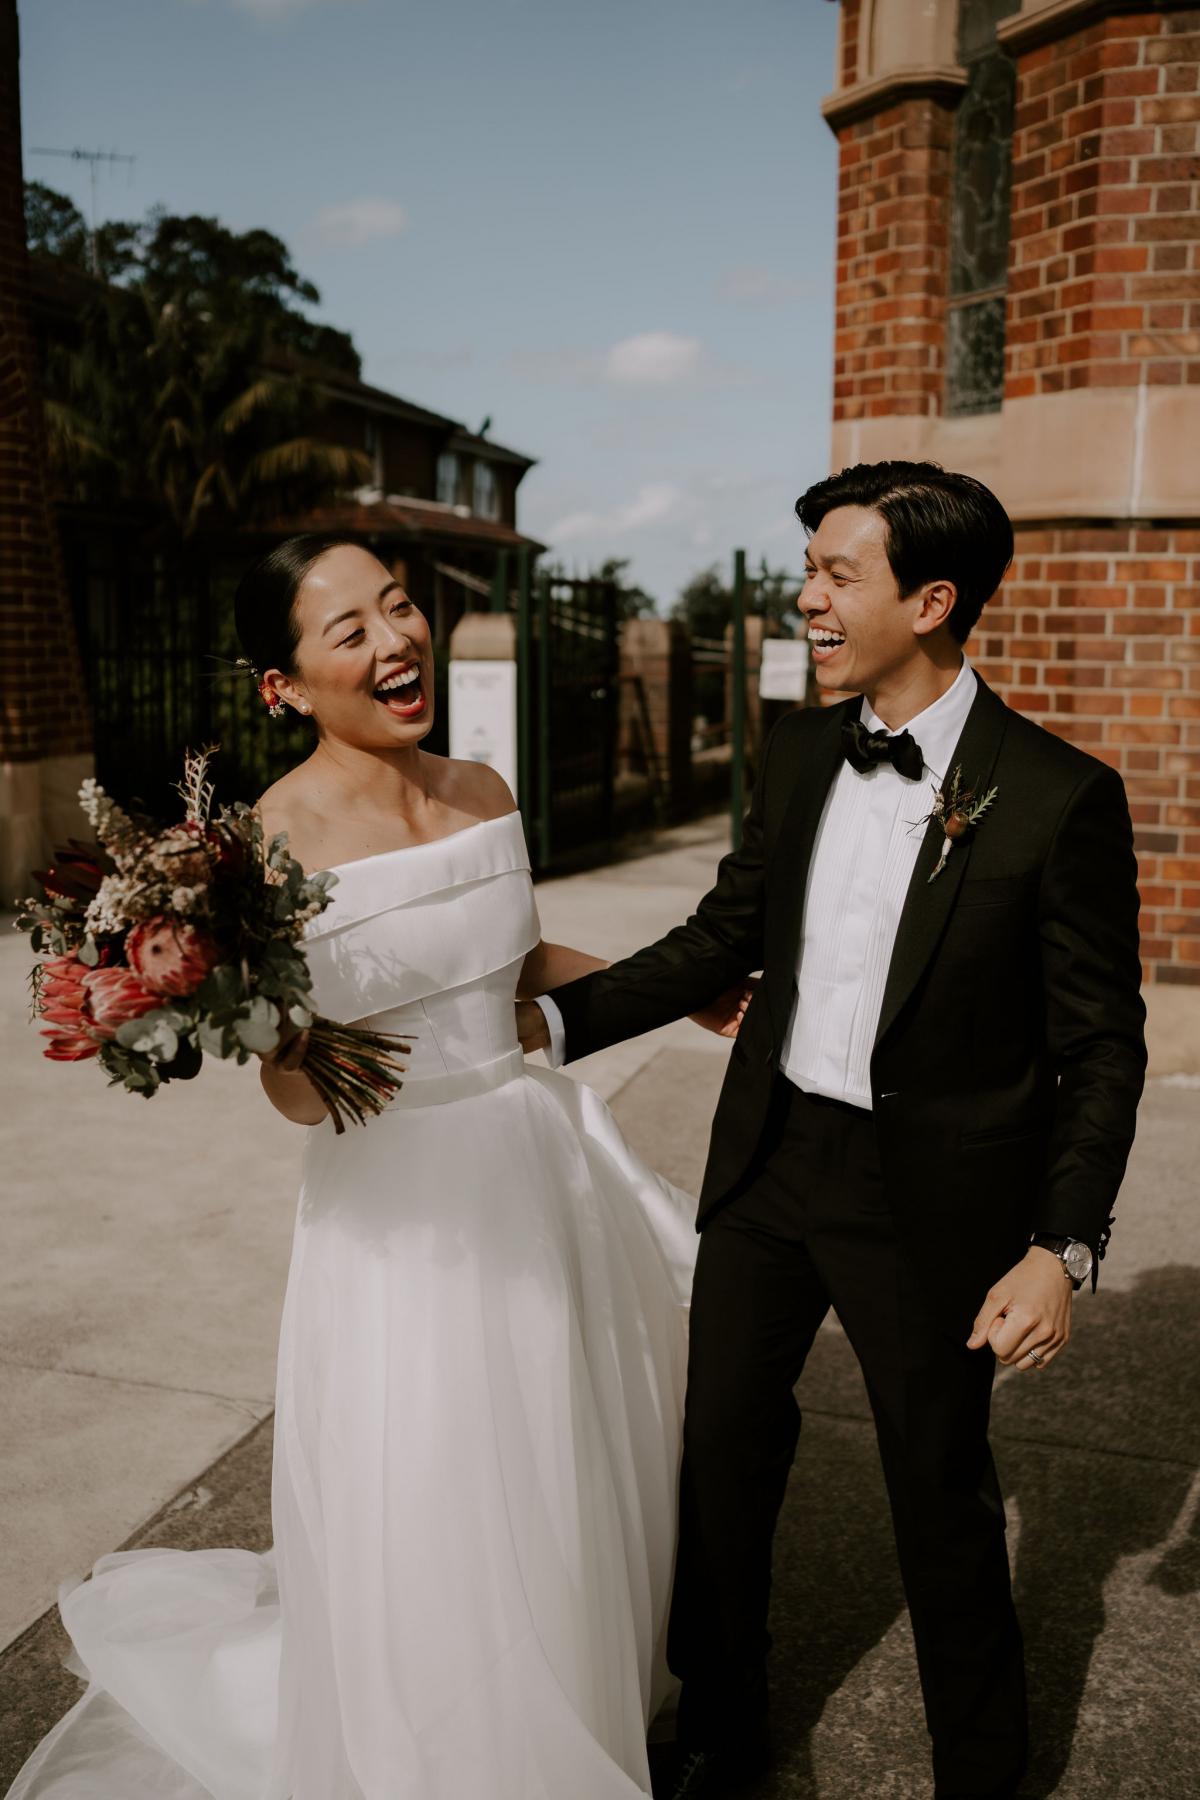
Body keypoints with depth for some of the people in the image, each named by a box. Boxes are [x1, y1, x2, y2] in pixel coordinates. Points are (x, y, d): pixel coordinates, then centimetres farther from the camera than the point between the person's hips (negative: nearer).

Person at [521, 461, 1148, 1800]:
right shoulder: (798, 755, 0)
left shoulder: (1058, 797, -16)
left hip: (930, 1192, -5)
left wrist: (1063, 1248, -18)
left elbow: (1102, 1046, -11)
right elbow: (725, 938, 8)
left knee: (942, 1496, 13)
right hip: (771, 1153, 5)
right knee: (722, 1454, 18)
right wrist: (556, 1019, 0)